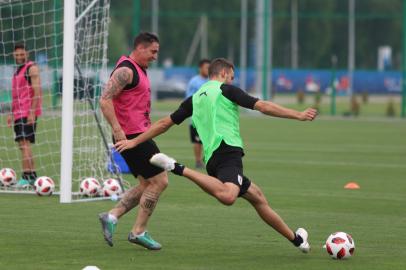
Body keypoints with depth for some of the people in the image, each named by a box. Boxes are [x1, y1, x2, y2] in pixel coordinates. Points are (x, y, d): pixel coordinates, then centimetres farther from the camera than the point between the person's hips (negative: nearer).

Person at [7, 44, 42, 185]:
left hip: (28, 113, -9)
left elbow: (37, 91, -16)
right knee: (23, 144, 9)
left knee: (24, 143, -15)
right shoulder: (18, 70, 19)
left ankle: (27, 176, -19)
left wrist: (32, 112, -22)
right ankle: (32, 175, 13)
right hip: (18, 113, 9)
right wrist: (12, 113, 21)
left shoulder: (32, 68, -8)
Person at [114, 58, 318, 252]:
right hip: (228, 149, -9)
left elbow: (165, 123, 25)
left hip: (212, 158, 9)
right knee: (227, 196, -36)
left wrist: (134, 142, 33)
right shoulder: (226, 90, 7)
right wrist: (299, 115, 5)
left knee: (257, 197, 17)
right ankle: (179, 169, -36)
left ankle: (296, 239, 19)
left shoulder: (195, 99, 24)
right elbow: (263, 107, 1)